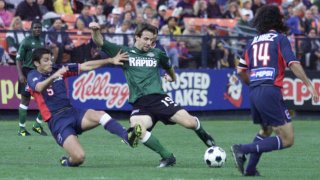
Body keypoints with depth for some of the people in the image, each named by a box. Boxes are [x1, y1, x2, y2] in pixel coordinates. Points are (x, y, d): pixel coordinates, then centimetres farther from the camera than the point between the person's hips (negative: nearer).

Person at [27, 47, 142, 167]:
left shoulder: (58, 69, 13)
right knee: (79, 157, -23)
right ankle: (67, 162, 12)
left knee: (100, 115, -28)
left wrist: (111, 60, 3)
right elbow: (40, 88, -28)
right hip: (57, 121, -5)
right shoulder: (33, 76, -3)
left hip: (73, 112, 5)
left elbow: (86, 66, 12)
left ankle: (128, 137, -43)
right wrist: (53, 77, -49)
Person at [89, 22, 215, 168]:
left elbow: (168, 67, 35)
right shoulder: (124, 52, 8)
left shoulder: (157, 53, 13)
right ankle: (167, 157, -14)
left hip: (158, 98, 1)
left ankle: (204, 136, 20)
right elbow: (100, 42, 0)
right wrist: (95, 30, -19)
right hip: (139, 104, -1)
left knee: (189, 122, -18)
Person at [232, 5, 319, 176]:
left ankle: (250, 168, 22)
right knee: (287, 139, -6)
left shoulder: (253, 42, 19)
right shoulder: (280, 39, 2)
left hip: (254, 93, 7)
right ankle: (243, 149, -17)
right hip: (271, 92, -7)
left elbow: (241, 70, 21)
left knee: (266, 131, 30)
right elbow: (293, 64, -12)